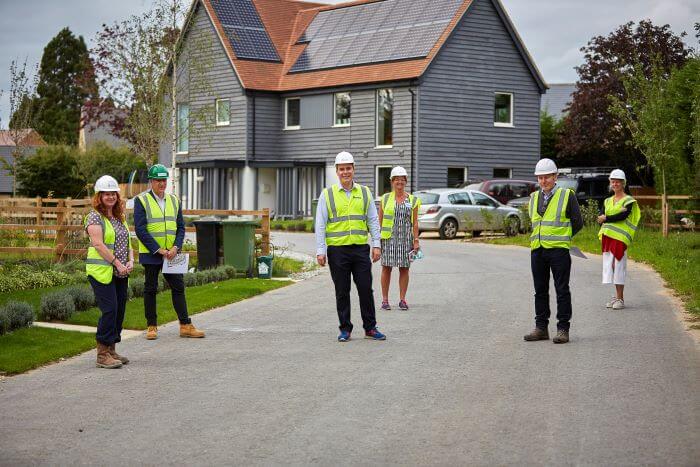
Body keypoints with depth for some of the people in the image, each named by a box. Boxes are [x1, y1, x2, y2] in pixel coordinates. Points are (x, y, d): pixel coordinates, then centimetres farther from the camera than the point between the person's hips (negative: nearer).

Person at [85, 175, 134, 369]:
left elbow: (127, 242, 19)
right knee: (109, 310, -13)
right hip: (102, 271, -8)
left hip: (121, 273, 8)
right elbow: (98, 244, -15)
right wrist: (117, 263, -15)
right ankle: (103, 354, -8)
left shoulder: (120, 217, 17)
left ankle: (111, 350, 17)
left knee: (119, 311, 8)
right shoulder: (94, 216, -6)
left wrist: (130, 261, 0)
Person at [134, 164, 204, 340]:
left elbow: (180, 227, 9)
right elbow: (140, 229, -12)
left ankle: (186, 326, 7)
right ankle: (152, 327, 12)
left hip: (171, 253, 4)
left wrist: (175, 247, -8)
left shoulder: (174, 200, 10)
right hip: (150, 253, -4)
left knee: (178, 287, 3)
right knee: (150, 289, 4)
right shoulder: (142, 201, -6)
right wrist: (158, 250, -16)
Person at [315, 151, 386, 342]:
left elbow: (373, 221, 10)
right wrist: (320, 251, -7)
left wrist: (376, 245, 1)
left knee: (366, 289, 2)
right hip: (337, 249, -1)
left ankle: (370, 328, 11)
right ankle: (345, 329, 12)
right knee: (342, 292, 4)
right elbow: (320, 224, 0)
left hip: (360, 248, 2)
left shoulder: (364, 192, 9)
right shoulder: (327, 194, 3)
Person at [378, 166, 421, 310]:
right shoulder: (385, 199, 6)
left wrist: (416, 240, 1)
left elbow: (415, 222, 8)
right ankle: (385, 300, 6)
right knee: (386, 268, 0)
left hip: (406, 239, 1)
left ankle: (402, 299, 10)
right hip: (388, 238, -1)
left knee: (404, 269, 2)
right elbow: (379, 220, 7)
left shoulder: (413, 200, 8)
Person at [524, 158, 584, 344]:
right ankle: (541, 327, 15)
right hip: (537, 250, 5)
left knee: (562, 290, -2)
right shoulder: (534, 197, 13)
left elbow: (577, 223, 1)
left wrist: (561, 238, 8)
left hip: (558, 250, -5)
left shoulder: (567, 196, -2)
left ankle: (563, 329, 2)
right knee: (540, 290, 9)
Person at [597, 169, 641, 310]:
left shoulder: (629, 201, 0)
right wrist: (615, 216, -12)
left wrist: (606, 218, -7)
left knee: (619, 265, -7)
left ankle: (620, 298, -3)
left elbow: (623, 216, -15)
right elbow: (600, 218, 5)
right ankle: (617, 296, 14)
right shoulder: (607, 201, 18)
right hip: (607, 237, 6)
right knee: (610, 264, 6)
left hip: (620, 237, -6)